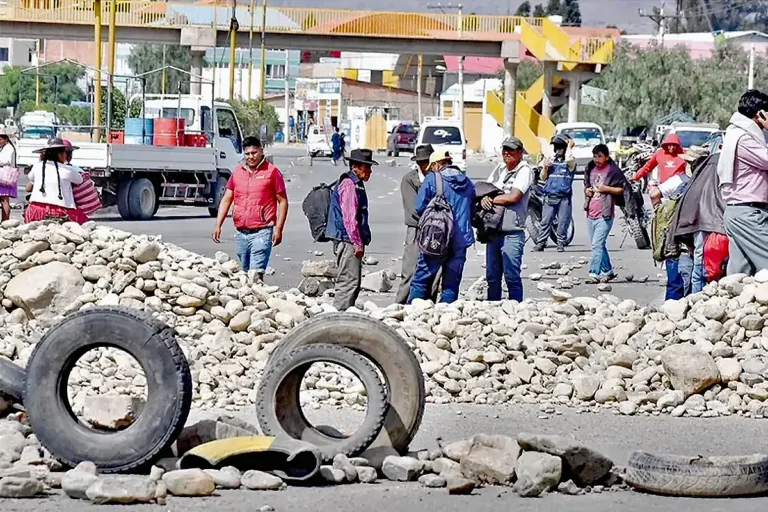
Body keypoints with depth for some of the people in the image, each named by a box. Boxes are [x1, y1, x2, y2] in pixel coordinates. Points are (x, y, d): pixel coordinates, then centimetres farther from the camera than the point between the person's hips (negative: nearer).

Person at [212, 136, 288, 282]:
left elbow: (283, 201, -1)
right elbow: (226, 200, 16)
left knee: (256, 274, -15)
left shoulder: (272, 171, -2)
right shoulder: (237, 171, 12)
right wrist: (218, 225, 7)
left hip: (261, 232, -6)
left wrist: (278, 229, -9)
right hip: (241, 232, 6)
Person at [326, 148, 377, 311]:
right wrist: (358, 243, -19)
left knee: (353, 283, 14)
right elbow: (349, 218, -20)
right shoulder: (348, 185, -14)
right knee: (349, 281, -11)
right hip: (347, 241, -11)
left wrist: (360, 242, 23)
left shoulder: (356, 184, 19)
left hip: (351, 242, 11)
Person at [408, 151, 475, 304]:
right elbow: (473, 211, 17)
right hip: (461, 239, 4)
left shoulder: (432, 179, -5)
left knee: (421, 280, 2)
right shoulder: (467, 182, 10)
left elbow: (419, 208, -6)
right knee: (451, 284, 7)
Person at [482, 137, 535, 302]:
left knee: (512, 276, -8)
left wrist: (492, 199, -4)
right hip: (493, 231, 7)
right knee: (492, 276, 11)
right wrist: (484, 198, -9)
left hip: (512, 234, -7)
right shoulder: (499, 168, 16)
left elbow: (513, 197, -15)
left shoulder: (525, 170, -5)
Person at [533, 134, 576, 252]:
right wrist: (545, 168, -1)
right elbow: (543, 178, 19)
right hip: (549, 197, 3)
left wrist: (570, 146, -11)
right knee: (545, 221, -1)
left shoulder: (571, 161, 2)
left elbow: (568, 159, -26)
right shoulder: (551, 159, 15)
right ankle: (540, 243, 0)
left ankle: (561, 244, 9)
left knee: (563, 222, -1)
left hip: (564, 197, -3)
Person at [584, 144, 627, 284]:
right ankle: (607, 271, 25)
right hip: (591, 214, 7)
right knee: (598, 245, 14)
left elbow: (623, 188, -4)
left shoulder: (613, 171, -5)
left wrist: (607, 188, -14)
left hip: (605, 215, -7)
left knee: (597, 245, -14)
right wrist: (586, 190, 6)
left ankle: (594, 274, -17)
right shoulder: (591, 169, 14)